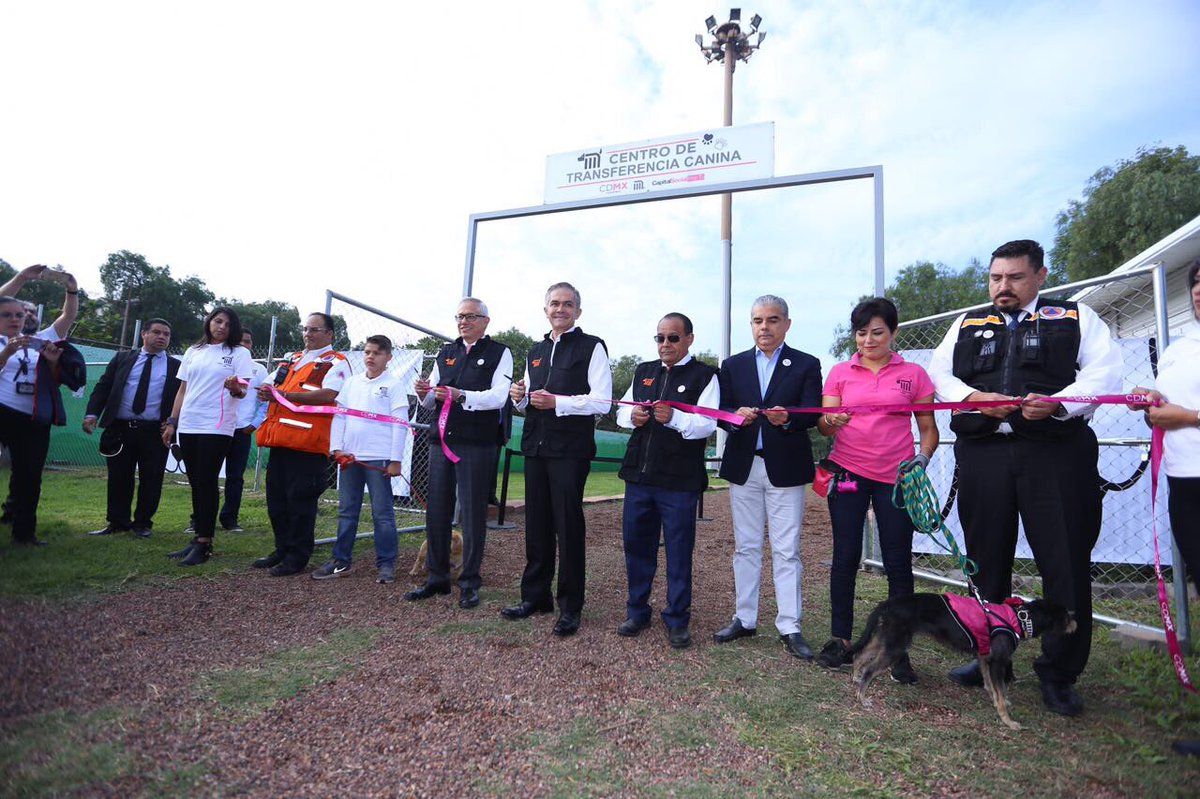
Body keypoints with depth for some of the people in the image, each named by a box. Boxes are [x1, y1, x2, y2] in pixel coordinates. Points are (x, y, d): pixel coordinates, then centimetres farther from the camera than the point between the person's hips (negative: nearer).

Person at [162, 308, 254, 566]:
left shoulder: (239, 352, 1)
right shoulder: (193, 351, 15)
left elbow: (242, 391, -6)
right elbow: (182, 390, 18)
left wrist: (235, 388, -29)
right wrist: (171, 422, 13)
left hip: (217, 427, -5)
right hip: (188, 425, 5)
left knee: (207, 482, -6)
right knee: (195, 483, 9)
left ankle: (204, 543, -1)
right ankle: (198, 537, 17)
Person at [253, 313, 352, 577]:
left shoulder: (335, 362, -3)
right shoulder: (292, 359, 23)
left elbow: (328, 395, -19)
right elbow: (270, 385, 30)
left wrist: (284, 395, -20)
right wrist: (266, 391, 4)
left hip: (307, 445, -8)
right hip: (280, 441, 8)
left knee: (300, 501, -2)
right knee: (276, 498, 14)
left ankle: (297, 557, 10)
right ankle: (282, 549, 28)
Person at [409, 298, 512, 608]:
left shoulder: (499, 353, 3)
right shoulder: (445, 353, 18)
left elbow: (498, 396, -12)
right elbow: (431, 402, 16)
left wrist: (461, 396, -26)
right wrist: (426, 393, -7)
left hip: (477, 444, -5)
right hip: (441, 440, 5)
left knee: (473, 514, 1)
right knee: (436, 511, 9)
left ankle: (470, 582, 13)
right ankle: (437, 577, 23)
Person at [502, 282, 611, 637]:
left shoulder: (591, 347, -1)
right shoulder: (535, 352, 19)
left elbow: (602, 401, -10)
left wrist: (557, 402, -18)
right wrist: (520, 397, 3)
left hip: (571, 450, -6)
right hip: (535, 447, 6)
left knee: (568, 527, -1)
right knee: (537, 525, 12)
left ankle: (570, 607, 12)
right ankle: (535, 597, 26)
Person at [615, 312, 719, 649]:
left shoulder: (704, 375, -3)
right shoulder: (643, 371, 15)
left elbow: (707, 424, -13)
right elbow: (621, 411, 17)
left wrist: (674, 418, -29)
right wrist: (632, 416, -6)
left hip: (679, 481, -5)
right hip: (639, 475, 5)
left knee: (679, 551, 6)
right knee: (636, 544, 13)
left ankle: (677, 619, 22)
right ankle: (637, 611, 30)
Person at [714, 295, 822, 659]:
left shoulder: (806, 365, 3)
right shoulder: (733, 365, 10)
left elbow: (812, 413, -8)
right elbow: (722, 411, 5)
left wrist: (787, 418, -28)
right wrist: (736, 416, -17)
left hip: (785, 468, -2)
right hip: (743, 467, 3)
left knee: (787, 551, 1)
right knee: (745, 547, 12)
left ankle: (789, 628, 12)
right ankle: (745, 619, 23)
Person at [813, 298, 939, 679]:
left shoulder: (913, 374, 6)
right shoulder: (840, 372, 7)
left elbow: (928, 428, 9)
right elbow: (823, 424, 2)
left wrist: (923, 457, -10)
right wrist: (831, 421, -21)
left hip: (895, 477, 0)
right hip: (848, 473, 1)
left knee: (898, 562, 2)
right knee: (845, 557, 4)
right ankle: (840, 638, 17)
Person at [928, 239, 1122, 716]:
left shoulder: (1076, 318, 11)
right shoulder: (968, 325, 17)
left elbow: (1104, 372, -1)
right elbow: (939, 373, 9)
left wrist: (1056, 402, -19)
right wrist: (974, 397, -9)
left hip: (1057, 455, -2)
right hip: (983, 456, 2)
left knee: (1066, 564, 0)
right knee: (987, 561, 10)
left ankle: (1059, 672, 18)